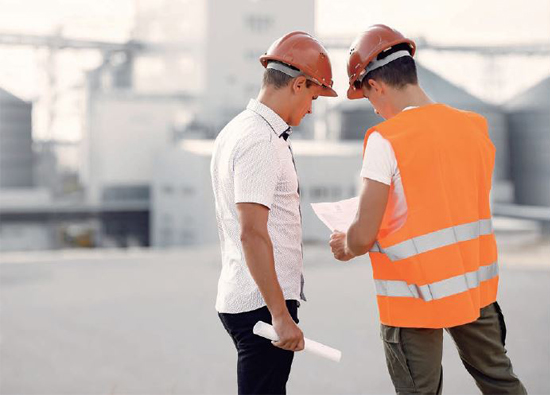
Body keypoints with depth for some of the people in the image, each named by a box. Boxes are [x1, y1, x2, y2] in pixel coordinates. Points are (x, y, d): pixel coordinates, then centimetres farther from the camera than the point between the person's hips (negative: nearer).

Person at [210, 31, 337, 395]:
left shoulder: (235, 130, 15)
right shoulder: (261, 142, -16)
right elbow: (252, 233, -24)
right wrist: (281, 316, -23)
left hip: (236, 296, 10)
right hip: (262, 304, -10)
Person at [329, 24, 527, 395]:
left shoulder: (385, 140, -17)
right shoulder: (474, 127, 2)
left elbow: (364, 237, -17)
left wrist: (345, 247, 5)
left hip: (417, 294, -6)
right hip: (475, 283, 6)